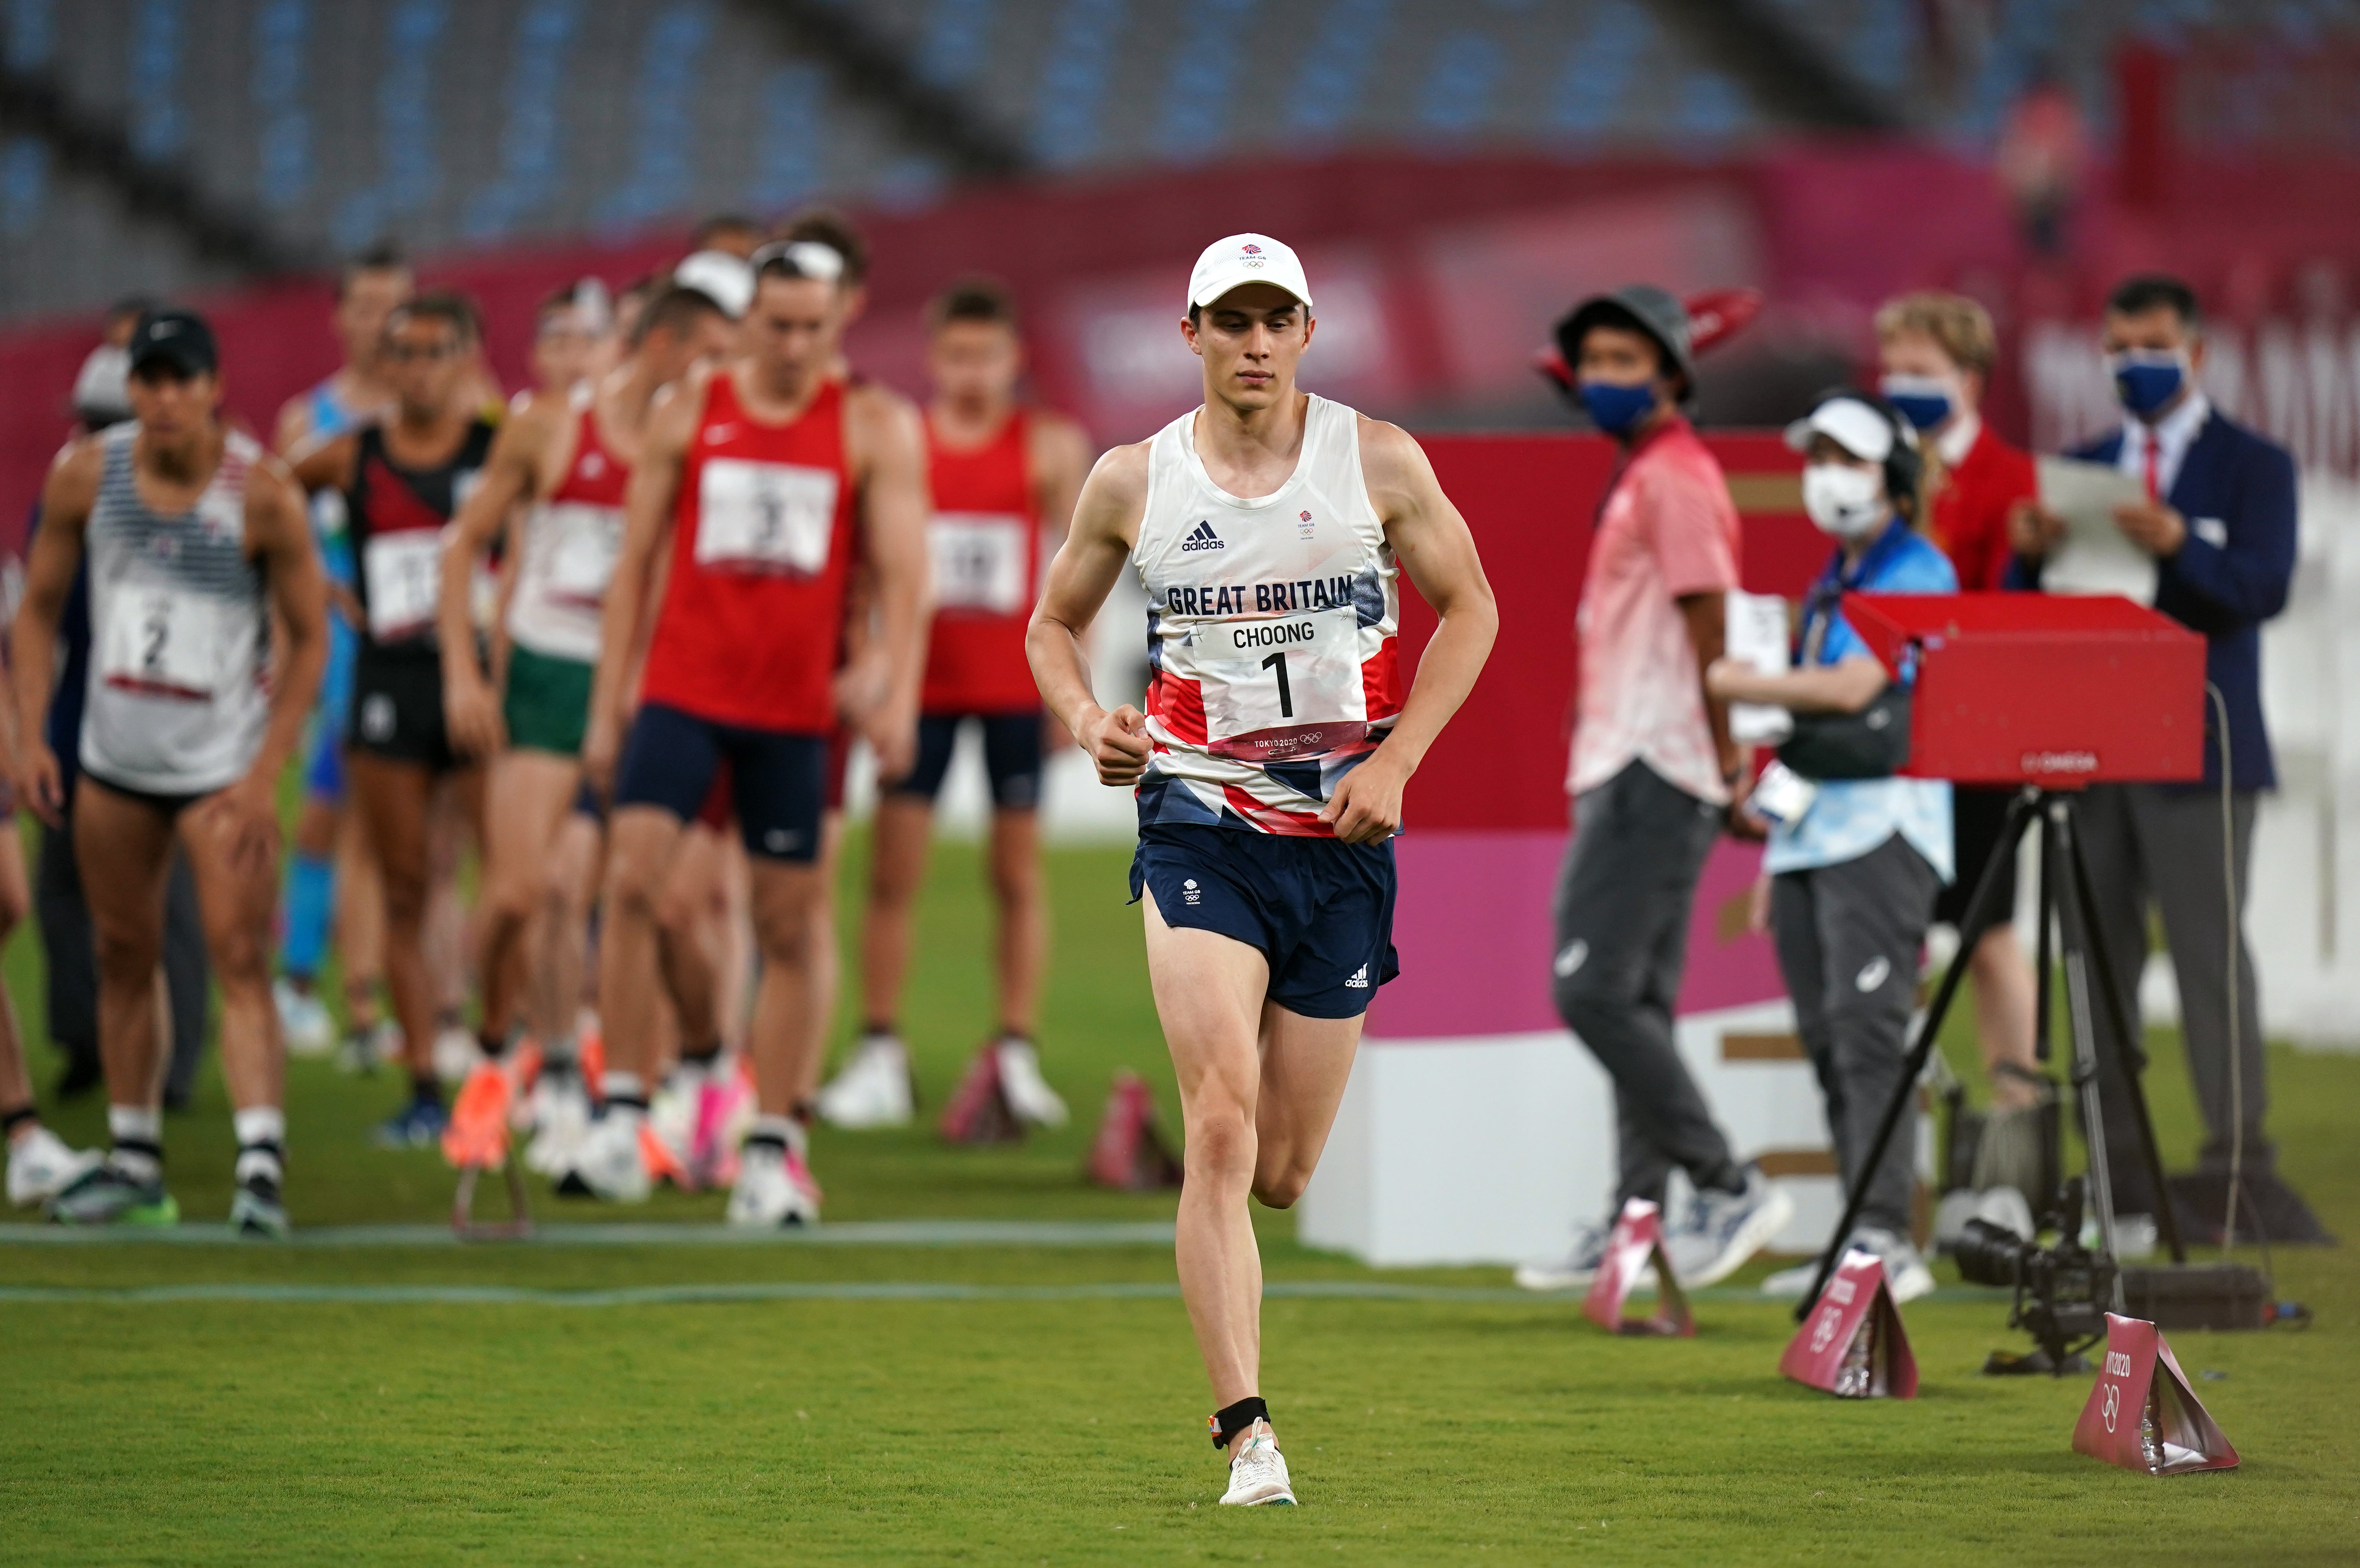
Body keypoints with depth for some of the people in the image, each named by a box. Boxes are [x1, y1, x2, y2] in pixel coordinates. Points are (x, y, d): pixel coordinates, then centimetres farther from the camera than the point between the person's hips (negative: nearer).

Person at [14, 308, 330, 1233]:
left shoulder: (262, 495, -13)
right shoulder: (87, 476, -3)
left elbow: (309, 638, -6)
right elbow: (39, 610, 7)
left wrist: (265, 775, -12)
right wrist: (29, 738, -3)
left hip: (222, 768, -4)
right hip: (114, 763, 4)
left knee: (241, 961, -14)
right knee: (123, 958, 12)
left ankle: (261, 1166, -20)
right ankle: (134, 1162, 23)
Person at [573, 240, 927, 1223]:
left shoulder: (873, 429, 2)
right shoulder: (690, 412, 6)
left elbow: (903, 570, -5)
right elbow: (634, 565, 9)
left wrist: (891, 682, -23)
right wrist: (606, 707, 4)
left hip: (796, 709, 0)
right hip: (682, 691, 0)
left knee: (789, 923, 3)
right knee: (632, 878, -16)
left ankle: (772, 1149, 11)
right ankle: (624, 1115, -12)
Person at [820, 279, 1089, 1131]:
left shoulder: (1052, 446, 2)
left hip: (1016, 685, 0)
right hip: (923, 678, 0)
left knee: (1019, 870, 3)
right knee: (893, 871, -4)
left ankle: (1016, 1055, 7)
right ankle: (879, 1058, -2)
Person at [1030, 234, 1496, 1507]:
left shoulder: (1378, 463, 0)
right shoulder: (1132, 482, 2)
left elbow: (1469, 607, 9)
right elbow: (1053, 623, 16)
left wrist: (1395, 760, -2)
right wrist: (1088, 723, -5)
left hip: (1341, 838, 1)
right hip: (1198, 818, -1)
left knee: (1280, 1175, 3)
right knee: (1222, 1124, -20)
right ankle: (1246, 1434, -20)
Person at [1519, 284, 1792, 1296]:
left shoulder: (1674, 478, -12)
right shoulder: (1639, 477, 20)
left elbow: (1707, 626, -16)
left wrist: (1724, 761, -16)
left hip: (1651, 774, -10)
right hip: (1623, 768, 10)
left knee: (1594, 990, -13)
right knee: (1635, 1001, 10)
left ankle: (1728, 1189, -10)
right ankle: (1637, 1219, 12)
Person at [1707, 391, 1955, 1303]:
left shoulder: (1920, 575, -6)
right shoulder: (1829, 586, 21)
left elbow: (1852, 688, -18)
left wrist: (1738, 683, -4)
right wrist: (1774, 858, 21)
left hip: (1882, 834, -9)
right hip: (1812, 837, 9)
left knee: (1866, 1034, -16)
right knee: (1828, 1046, 4)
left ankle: (1886, 1240, -20)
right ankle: (1861, 1242, 5)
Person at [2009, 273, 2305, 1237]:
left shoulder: (2252, 467, 2)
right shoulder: (2082, 471, 16)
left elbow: (2264, 588, -12)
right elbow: (2035, 613, 11)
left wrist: (2179, 545, -29)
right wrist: (2033, 554, -11)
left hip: (2196, 749, -5)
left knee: (2209, 950, -9)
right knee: (2100, 955, 4)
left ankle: (2235, 1165, -9)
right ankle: (2114, 1167, 7)